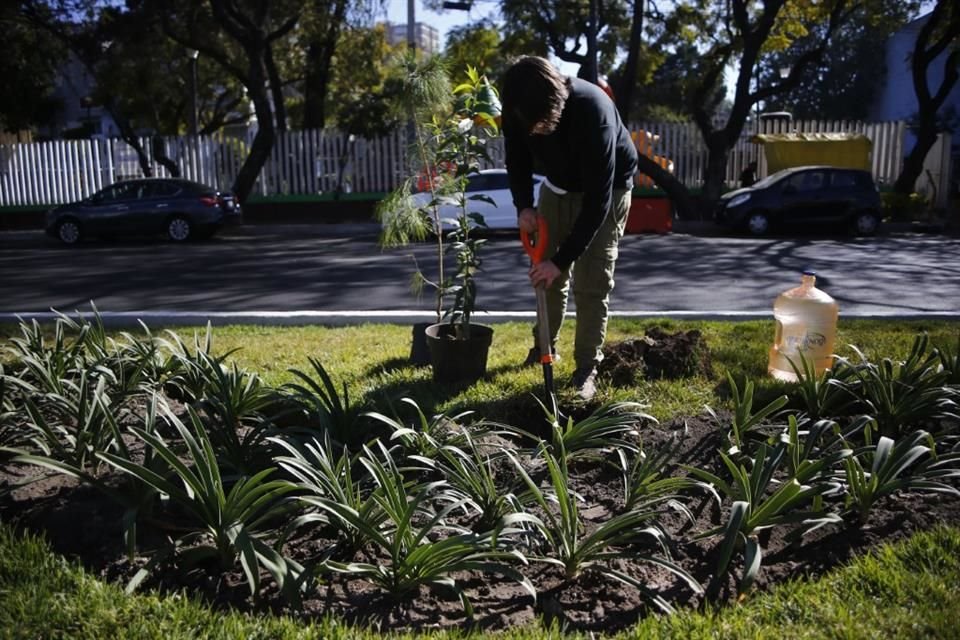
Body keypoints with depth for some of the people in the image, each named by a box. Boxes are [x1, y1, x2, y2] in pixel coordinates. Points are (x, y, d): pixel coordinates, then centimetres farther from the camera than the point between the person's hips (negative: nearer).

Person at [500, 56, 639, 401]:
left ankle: (587, 367, 3)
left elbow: (598, 198, -37)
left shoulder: (593, 112, -40)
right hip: (558, 186, 5)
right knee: (546, 273, 9)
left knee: (591, 283, -8)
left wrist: (562, 259, -37)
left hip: (606, 191, -5)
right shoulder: (520, 108, -24)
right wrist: (524, 205, -19)